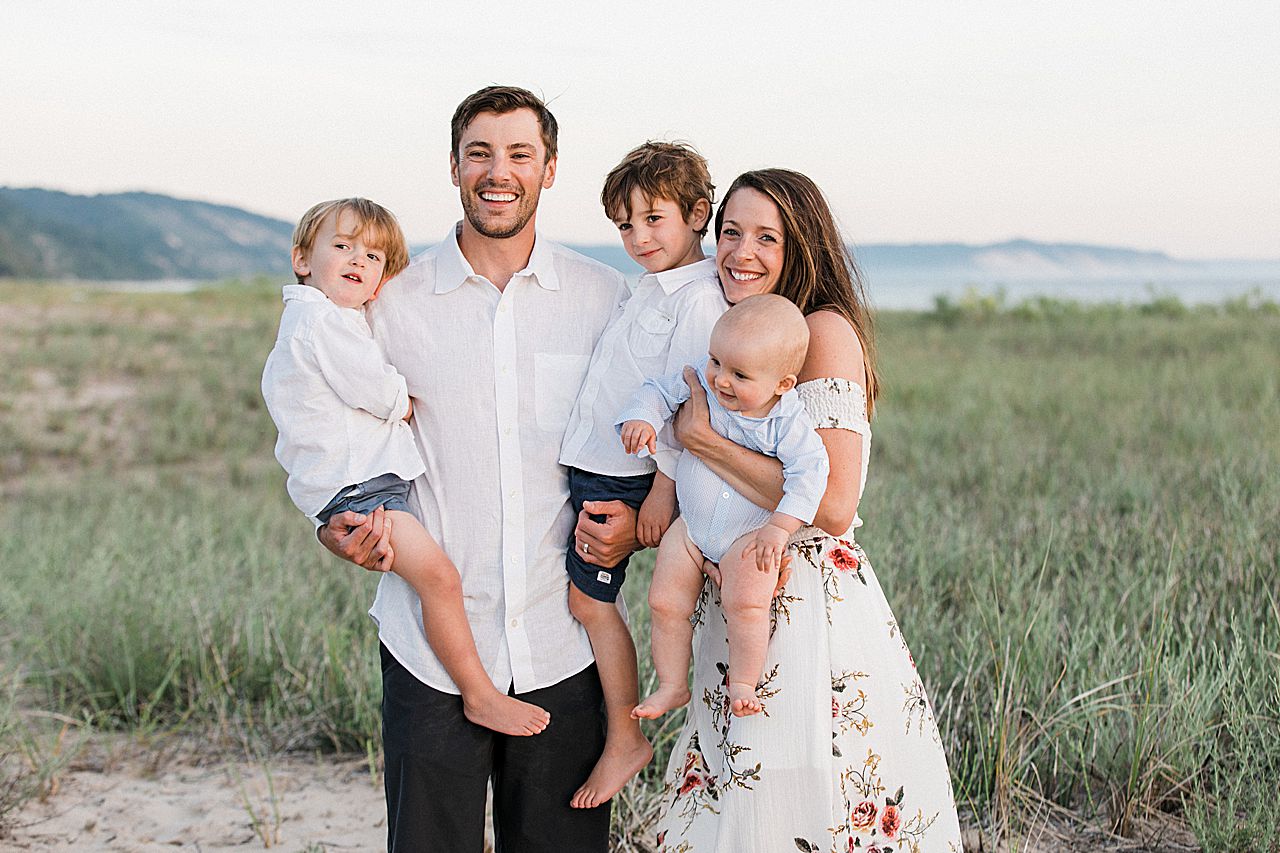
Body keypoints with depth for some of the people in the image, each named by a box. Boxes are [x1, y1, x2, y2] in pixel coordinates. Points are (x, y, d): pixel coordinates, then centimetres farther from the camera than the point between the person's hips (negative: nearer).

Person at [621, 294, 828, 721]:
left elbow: (808, 471, -23)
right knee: (664, 604, 1)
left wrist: (779, 527, -30)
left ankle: (743, 684, 1)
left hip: (750, 536, -4)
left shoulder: (788, 422, -20)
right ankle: (672, 686, 20)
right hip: (690, 528, 4)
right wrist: (641, 417, -21)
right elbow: (660, 391, 1)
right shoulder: (700, 383, -11)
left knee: (747, 605, -22)